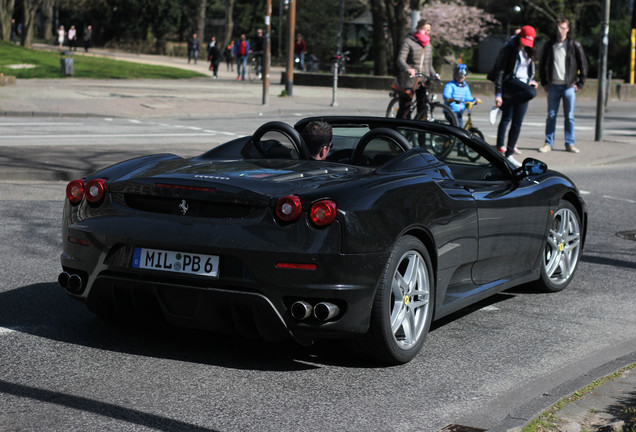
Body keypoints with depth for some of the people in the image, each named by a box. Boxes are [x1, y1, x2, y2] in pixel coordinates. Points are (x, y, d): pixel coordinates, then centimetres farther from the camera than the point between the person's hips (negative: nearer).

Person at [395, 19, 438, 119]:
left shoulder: (428, 45, 17)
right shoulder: (408, 42, -4)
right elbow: (400, 59, -17)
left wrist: (434, 75, 5)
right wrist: (408, 69, -37)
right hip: (409, 81, -5)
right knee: (405, 108, -5)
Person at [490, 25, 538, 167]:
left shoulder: (529, 52, 17)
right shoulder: (509, 49, -6)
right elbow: (499, 71, -11)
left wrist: (532, 81, 8)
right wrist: (498, 93, -18)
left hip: (522, 87, 7)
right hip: (510, 83, -7)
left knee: (517, 122, 2)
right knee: (531, 92, -37)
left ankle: (509, 154, 7)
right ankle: (498, 107, -25)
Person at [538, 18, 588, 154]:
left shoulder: (574, 46, 1)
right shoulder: (549, 46, 6)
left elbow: (583, 65, 5)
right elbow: (542, 65, 15)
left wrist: (580, 84, 0)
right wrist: (544, 83, 7)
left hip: (569, 86, -1)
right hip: (553, 86, 1)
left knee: (569, 116, 2)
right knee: (551, 116, 2)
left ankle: (570, 144, 9)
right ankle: (548, 143, 8)